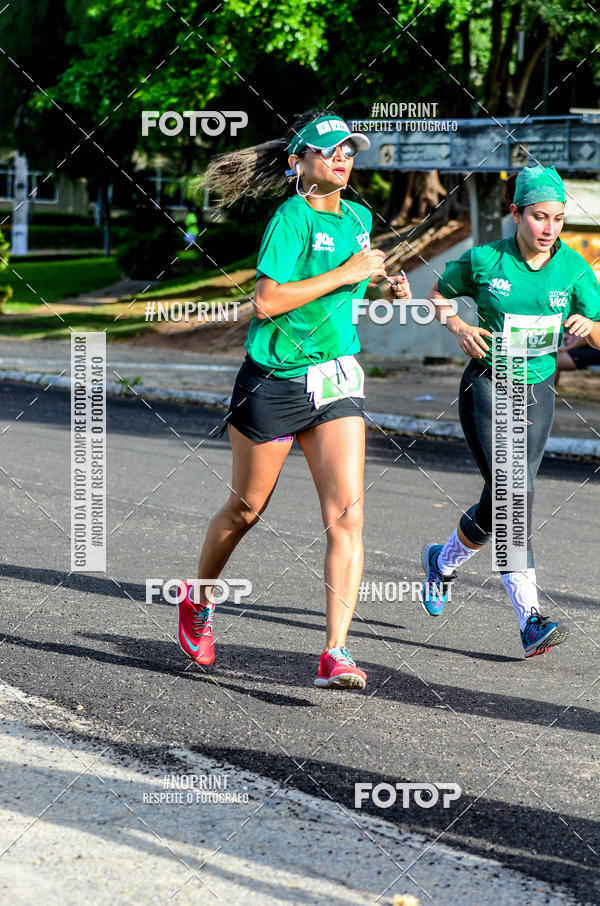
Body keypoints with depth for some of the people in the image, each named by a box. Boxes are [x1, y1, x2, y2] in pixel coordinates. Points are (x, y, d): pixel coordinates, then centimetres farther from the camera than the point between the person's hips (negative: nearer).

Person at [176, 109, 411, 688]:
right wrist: (345, 273, -21)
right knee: (245, 509, 11)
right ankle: (199, 601, 38)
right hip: (274, 380, -5)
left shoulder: (358, 217, 9)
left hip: (336, 382, 5)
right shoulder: (292, 217, -13)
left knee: (346, 515, -11)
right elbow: (266, 300, -23)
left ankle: (335, 655, -14)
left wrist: (384, 284, 10)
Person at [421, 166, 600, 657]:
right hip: (486, 387, -4)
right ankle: (531, 618, -16)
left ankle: (443, 561, 35)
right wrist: (459, 328, -8)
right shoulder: (483, 261, -8)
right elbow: (438, 294, 10)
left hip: (536, 393, 4)